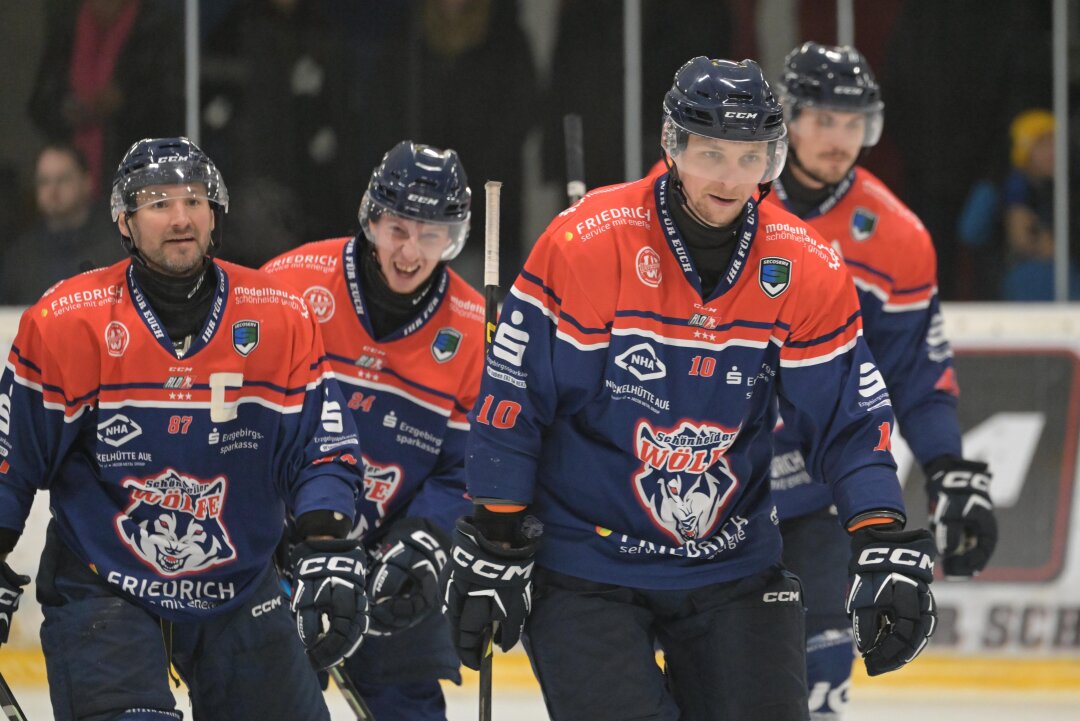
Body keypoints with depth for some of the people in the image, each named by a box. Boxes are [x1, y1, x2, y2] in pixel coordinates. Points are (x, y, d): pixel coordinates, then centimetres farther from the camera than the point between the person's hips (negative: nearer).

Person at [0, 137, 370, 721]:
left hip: (240, 586, 3)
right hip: (99, 582, -3)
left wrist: (329, 554, -13)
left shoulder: (281, 318, -4)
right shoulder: (66, 323, -10)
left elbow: (324, 449, 0)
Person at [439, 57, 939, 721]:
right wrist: (492, 551, -9)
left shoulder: (806, 271, -6)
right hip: (586, 564, -4)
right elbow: (512, 401, -11)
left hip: (734, 565, 4)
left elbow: (851, 421, 0)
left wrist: (886, 547, -12)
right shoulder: (587, 244, -16)